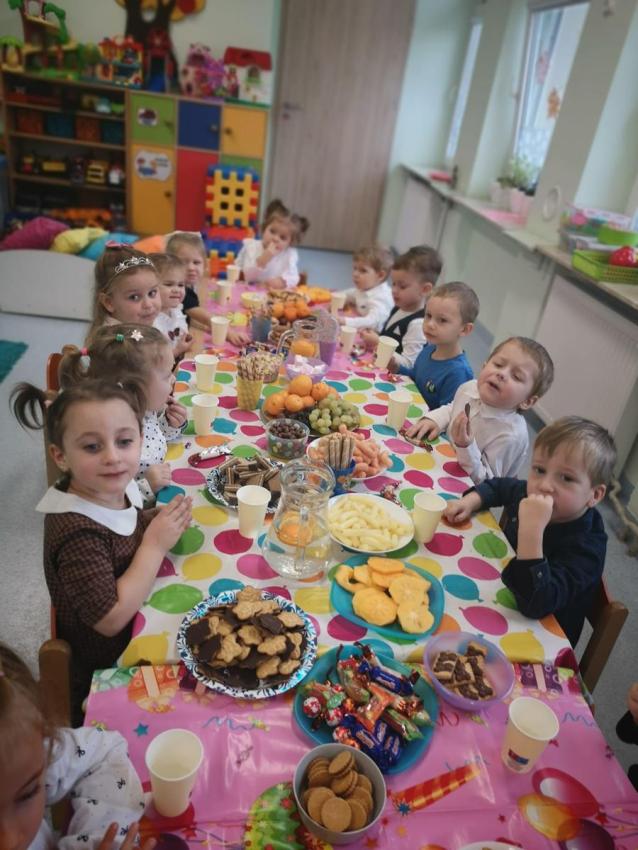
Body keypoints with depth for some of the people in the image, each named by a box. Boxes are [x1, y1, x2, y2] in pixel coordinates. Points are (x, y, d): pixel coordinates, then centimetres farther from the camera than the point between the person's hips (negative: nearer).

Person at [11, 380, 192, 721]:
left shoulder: (111, 489, -13)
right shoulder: (77, 532, -34)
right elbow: (110, 619, -32)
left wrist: (162, 520, -11)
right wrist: (156, 544, -30)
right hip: (103, 671, -6)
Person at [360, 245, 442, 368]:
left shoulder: (418, 324, -18)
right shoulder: (398, 309, 9)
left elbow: (407, 365, -21)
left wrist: (378, 344, -20)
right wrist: (373, 341, 4)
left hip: (395, 376, -8)